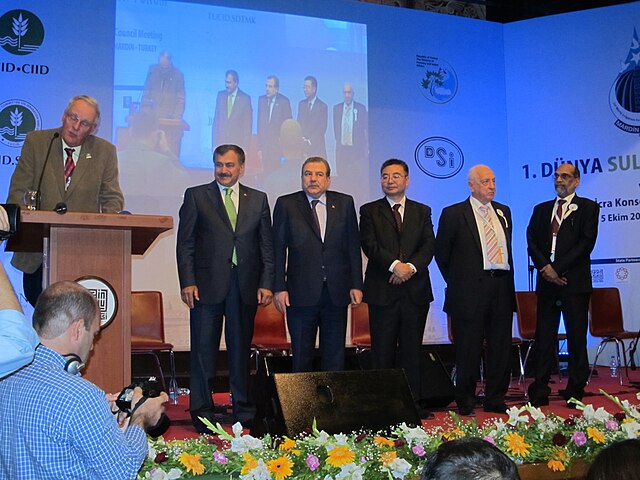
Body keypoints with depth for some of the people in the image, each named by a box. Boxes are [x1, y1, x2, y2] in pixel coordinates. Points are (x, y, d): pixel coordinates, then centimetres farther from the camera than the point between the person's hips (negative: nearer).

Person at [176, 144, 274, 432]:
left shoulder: (258, 200, 10)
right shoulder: (196, 196, 5)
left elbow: (267, 246, 9)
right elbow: (185, 243, 1)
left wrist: (266, 284, 0)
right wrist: (187, 282, -8)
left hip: (245, 286, 2)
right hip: (207, 284, -2)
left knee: (241, 349, 9)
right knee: (204, 349, 2)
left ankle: (243, 409, 19)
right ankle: (202, 412, 11)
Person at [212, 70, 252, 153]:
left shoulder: (245, 98, -2)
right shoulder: (220, 95, 8)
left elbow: (247, 126, -1)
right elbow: (216, 121, 10)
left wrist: (245, 148, -6)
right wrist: (215, 143, 4)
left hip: (237, 145, -2)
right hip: (221, 142, 2)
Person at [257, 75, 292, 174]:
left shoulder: (284, 101, -4)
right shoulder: (261, 99, 8)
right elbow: (260, 122, 10)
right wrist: (259, 146, 7)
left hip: (277, 144, -4)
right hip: (265, 143, 4)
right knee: (266, 170, 2)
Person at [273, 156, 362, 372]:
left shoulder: (345, 203, 6)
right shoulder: (286, 204, 1)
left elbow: (353, 246, 6)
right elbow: (278, 249, 0)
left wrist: (356, 285, 1)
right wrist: (279, 288, -7)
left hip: (336, 294, 2)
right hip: (301, 294, -1)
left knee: (334, 356, 10)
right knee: (302, 356, 9)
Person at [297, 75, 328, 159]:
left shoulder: (322, 106, -2)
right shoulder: (301, 104, 14)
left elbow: (322, 128, -7)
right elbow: (298, 124, 13)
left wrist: (310, 140, -14)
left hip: (317, 147, -4)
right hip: (302, 146, 4)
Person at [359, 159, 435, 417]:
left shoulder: (422, 211, 14)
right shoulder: (369, 211, 8)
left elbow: (429, 245, 3)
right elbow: (370, 245, -5)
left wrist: (411, 266, -14)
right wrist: (395, 265, -18)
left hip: (415, 290, 2)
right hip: (382, 291, -2)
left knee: (412, 352, 6)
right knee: (382, 352, 0)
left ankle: (412, 402, 12)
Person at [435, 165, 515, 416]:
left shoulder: (503, 212, 14)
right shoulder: (453, 214, -2)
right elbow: (441, 253, 2)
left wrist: (507, 279, 14)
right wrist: (457, 283, 3)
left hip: (501, 288, 5)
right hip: (471, 290, -5)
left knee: (501, 347, 8)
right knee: (469, 350, 1)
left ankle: (495, 399, 18)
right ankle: (465, 402, 13)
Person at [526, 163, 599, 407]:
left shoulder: (588, 207, 6)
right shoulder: (541, 209, 17)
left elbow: (587, 242, -6)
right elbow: (532, 241, 7)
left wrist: (559, 268, -12)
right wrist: (545, 266, -10)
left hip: (575, 281, -3)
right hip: (547, 280, 3)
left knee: (576, 337, 1)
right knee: (543, 337, 3)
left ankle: (575, 391, 9)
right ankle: (539, 391, 6)